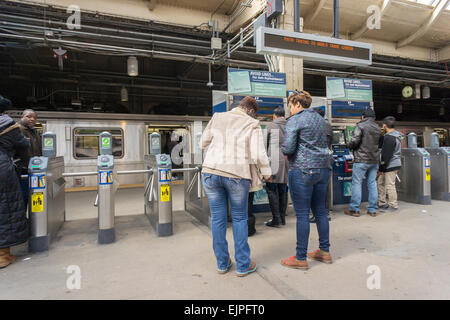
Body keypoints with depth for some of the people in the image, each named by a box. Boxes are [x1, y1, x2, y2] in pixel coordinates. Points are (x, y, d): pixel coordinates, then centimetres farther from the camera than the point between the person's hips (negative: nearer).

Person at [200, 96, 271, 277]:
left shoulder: (217, 118, 9)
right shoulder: (252, 125, 0)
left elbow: (203, 143, 15)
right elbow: (258, 155, -8)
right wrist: (267, 174, 8)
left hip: (211, 172, 3)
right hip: (237, 175, -2)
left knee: (218, 218, 11)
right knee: (239, 219, 12)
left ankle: (222, 263, 25)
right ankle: (243, 265, 21)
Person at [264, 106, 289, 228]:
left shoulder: (271, 125, -1)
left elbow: (265, 144, 6)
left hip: (275, 161, -5)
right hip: (287, 160, 5)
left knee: (271, 189, 0)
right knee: (283, 189, 12)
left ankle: (276, 219, -1)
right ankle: (282, 217, 19)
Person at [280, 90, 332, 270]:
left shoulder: (294, 120, -8)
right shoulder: (321, 119, 16)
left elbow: (288, 148, -16)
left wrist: (285, 152, 6)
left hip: (302, 171, -8)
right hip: (323, 168, 8)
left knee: (302, 215, -2)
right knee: (320, 211, 15)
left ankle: (301, 258, 7)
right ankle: (325, 252, 26)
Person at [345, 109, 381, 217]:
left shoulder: (361, 126, -8)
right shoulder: (378, 128, 14)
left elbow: (354, 140, -17)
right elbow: (380, 144, 17)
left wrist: (350, 146, 2)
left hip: (362, 160, -7)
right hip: (374, 160, 7)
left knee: (356, 183, -2)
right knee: (372, 184, 10)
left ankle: (354, 209, 1)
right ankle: (372, 209, 15)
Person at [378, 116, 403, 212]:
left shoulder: (389, 138, -20)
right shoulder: (396, 135, 12)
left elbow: (386, 155, -20)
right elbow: (382, 144, 21)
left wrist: (382, 168, -16)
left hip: (390, 165, -10)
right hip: (395, 164, 10)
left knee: (390, 185, -1)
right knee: (381, 182, 16)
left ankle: (393, 205, 9)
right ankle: (381, 203, 23)